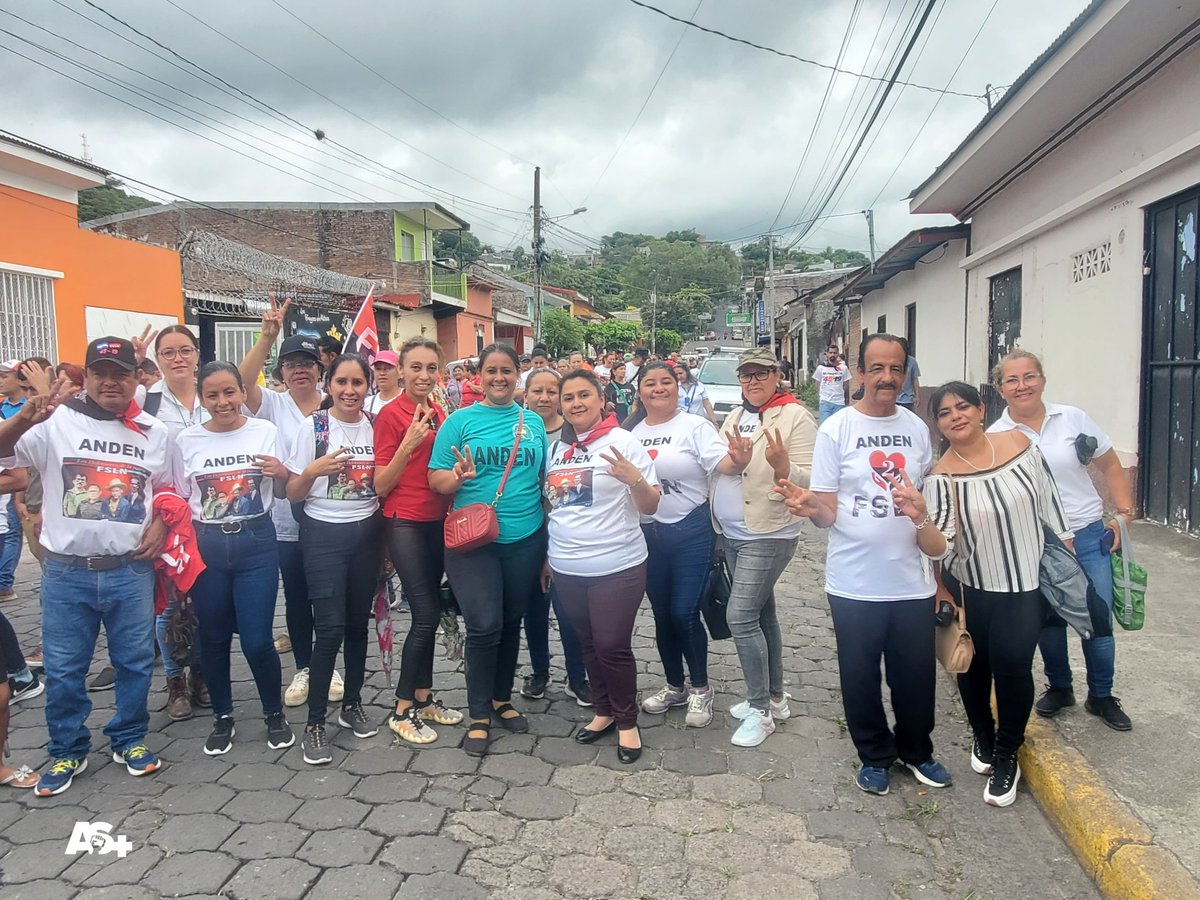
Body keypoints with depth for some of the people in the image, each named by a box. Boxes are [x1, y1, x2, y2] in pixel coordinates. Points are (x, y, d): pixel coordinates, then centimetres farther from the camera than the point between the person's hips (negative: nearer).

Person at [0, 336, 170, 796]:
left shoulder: (153, 431, 6)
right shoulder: (56, 422, -4)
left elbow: (166, 488, 18)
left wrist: (159, 526, 1)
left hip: (130, 569, 2)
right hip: (66, 571, -2)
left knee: (135, 661, 11)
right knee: (63, 668, 8)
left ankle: (129, 740, 29)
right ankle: (68, 751, 27)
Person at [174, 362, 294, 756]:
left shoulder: (265, 431, -1)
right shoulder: (187, 440, 1)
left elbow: (282, 492, 7)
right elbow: (179, 500, 9)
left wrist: (282, 474, -14)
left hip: (256, 542, -1)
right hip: (206, 545, 2)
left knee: (257, 640, -4)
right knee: (213, 639, 11)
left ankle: (275, 713, 21)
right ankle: (222, 718, 31)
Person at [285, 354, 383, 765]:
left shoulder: (376, 427, 3)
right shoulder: (312, 427, -6)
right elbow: (293, 493, -4)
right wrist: (314, 471, -22)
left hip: (367, 532, 3)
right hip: (324, 534, -3)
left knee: (358, 623, 11)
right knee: (330, 628, -7)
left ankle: (352, 704, 29)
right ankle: (314, 724, 5)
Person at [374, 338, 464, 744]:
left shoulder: (439, 413, 8)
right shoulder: (391, 414, -10)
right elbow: (381, 485, -11)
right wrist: (408, 443, -24)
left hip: (437, 521, 7)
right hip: (405, 523, -7)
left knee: (431, 612, 12)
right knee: (426, 614, -6)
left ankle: (424, 697, 26)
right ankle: (402, 711, 8)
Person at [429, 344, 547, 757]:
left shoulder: (533, 422, 9)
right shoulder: (460, 421, 0)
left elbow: (546, 479, 14)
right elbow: (436, 479, -2)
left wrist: (552, 532, 7)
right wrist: (459, 477, -24)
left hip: (525, 540, 4)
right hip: (473, 540, -3)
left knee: (511, 623, 14)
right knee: (484, 626, -7)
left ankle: (502, 698, 33)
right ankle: (479, 716, 10)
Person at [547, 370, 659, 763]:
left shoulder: (623, 442, -8)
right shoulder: (556, 448, 7)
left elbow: (650, 507, -10)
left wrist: (635, 479, -29)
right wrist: (547, 557, 18)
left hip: (616, 568, -5)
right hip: (566, 569, 5)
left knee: (612, 646, -1)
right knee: (588, 644, 16)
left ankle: (627, 721, 20)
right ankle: (604, 710, 35)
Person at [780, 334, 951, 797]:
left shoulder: (917, 429, 4)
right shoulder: (836, 429, -8)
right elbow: (827, 513, -9)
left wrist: (932, 531, 0)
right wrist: (811, 507, -30)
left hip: (911, 580, 3)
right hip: (854, 584, -3)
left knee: (916, 675, 14)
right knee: (861, 676, 11)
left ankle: (917, 750, 39)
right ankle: (875, 755, 34)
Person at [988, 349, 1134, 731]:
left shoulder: (1072, 418, 1)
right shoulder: (995, 438, -6)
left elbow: (1110, 466, 10)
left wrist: (1125, 514, 3)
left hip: (1089, 537, 1)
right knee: (1048, 620, 10)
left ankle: (1101, 697, 26)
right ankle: (1059, 688, 35)